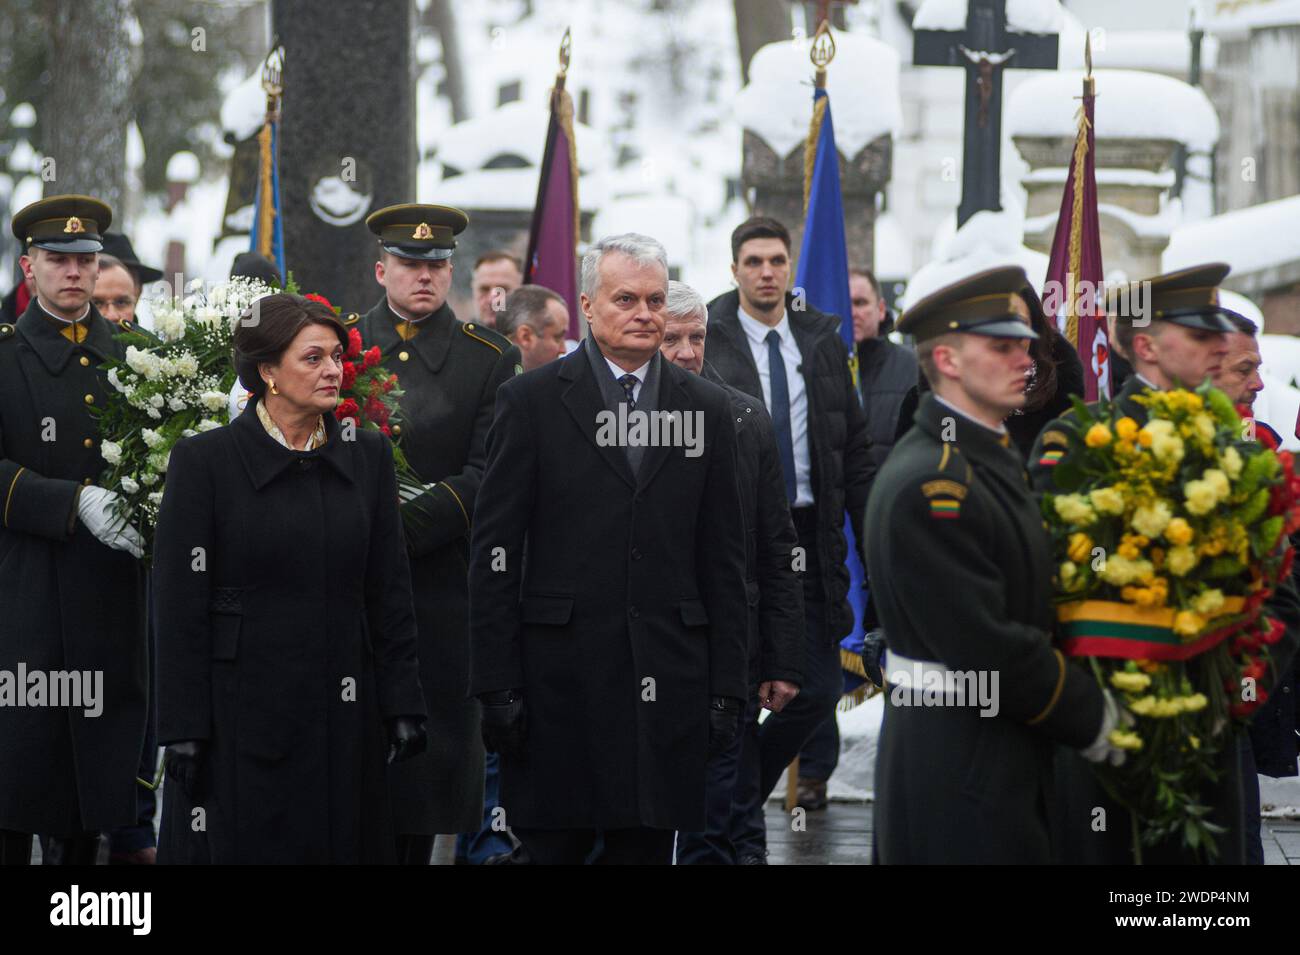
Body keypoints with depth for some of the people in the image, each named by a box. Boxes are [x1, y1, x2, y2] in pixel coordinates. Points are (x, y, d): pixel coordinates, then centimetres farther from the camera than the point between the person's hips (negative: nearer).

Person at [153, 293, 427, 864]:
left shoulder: (368, 457, 8)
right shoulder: (205, 461, -5)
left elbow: (389, 593, 9)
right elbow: (180, 607, -6)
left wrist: (402, 706, 3)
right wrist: (182, 731, -11)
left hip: (342, 717, 4)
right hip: (240, 712, -4)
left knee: (341, 846, 5)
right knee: (243, 848, 1)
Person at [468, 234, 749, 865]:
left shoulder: (706, 409, 11)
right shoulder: (531, 402, 3)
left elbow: (724, 560, 11)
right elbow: (494, 554, 0)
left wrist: (726, 688, 5)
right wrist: (497, 686, -7)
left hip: (666, 684, 2)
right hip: (561, 676, -2)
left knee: (647, 848, 3)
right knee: (552, 847, 1)